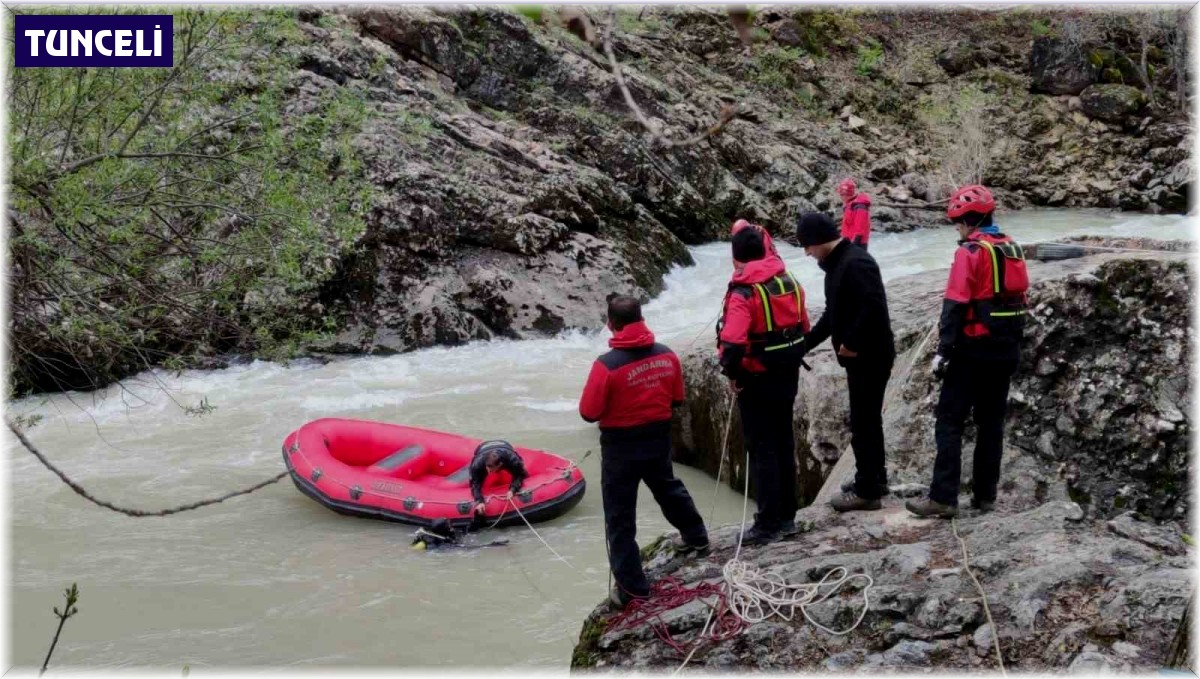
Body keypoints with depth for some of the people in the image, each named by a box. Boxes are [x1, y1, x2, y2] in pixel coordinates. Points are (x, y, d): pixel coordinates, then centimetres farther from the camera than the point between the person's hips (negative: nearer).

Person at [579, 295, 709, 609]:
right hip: (658, 439, 5)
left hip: (621, 446, -5)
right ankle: (697, 539, 51)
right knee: (668, 488, 32)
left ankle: (632, 588, 11)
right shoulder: (667, 355, -7)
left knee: (620, 518, 7)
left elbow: (589, 413, -16)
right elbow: (677, 399, 6)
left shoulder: (607, 365, -23)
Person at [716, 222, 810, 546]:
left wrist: (731, 372, -13)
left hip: (757, 380, -7)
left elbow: (732, 344, -30)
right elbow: (803, 327, 11)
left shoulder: (743, 292, -21)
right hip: (788, 374, 7)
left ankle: (768, 524, 7)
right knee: (783, 443, 17)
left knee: (762, 449, 2)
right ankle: (786, 516, 27)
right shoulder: (790, 282, 1)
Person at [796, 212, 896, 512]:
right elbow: (833, 314, 21)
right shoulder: (837, 264, 14)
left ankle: (867, 491, 3)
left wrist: (851, 343, -22)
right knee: (867, 419, 18)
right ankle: (875, 479, 31)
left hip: (870, 356, -10)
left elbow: (874, 306, -29)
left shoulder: (856, 263, -19)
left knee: (863, 422, -4)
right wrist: (804, 343, 16)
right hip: (863, 355, 10)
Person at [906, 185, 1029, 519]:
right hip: (1007, 350, 8)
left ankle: (943, 498, -6)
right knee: (991, 422, 13)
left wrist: (943, 351, -17)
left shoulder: (971, 251, -14)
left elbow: (955, 305, -19)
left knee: (950, 422, -3)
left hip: (974, 350, -8)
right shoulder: (1013, 249, 11)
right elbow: (1019, 298, 16)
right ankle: (985, 494, 16)